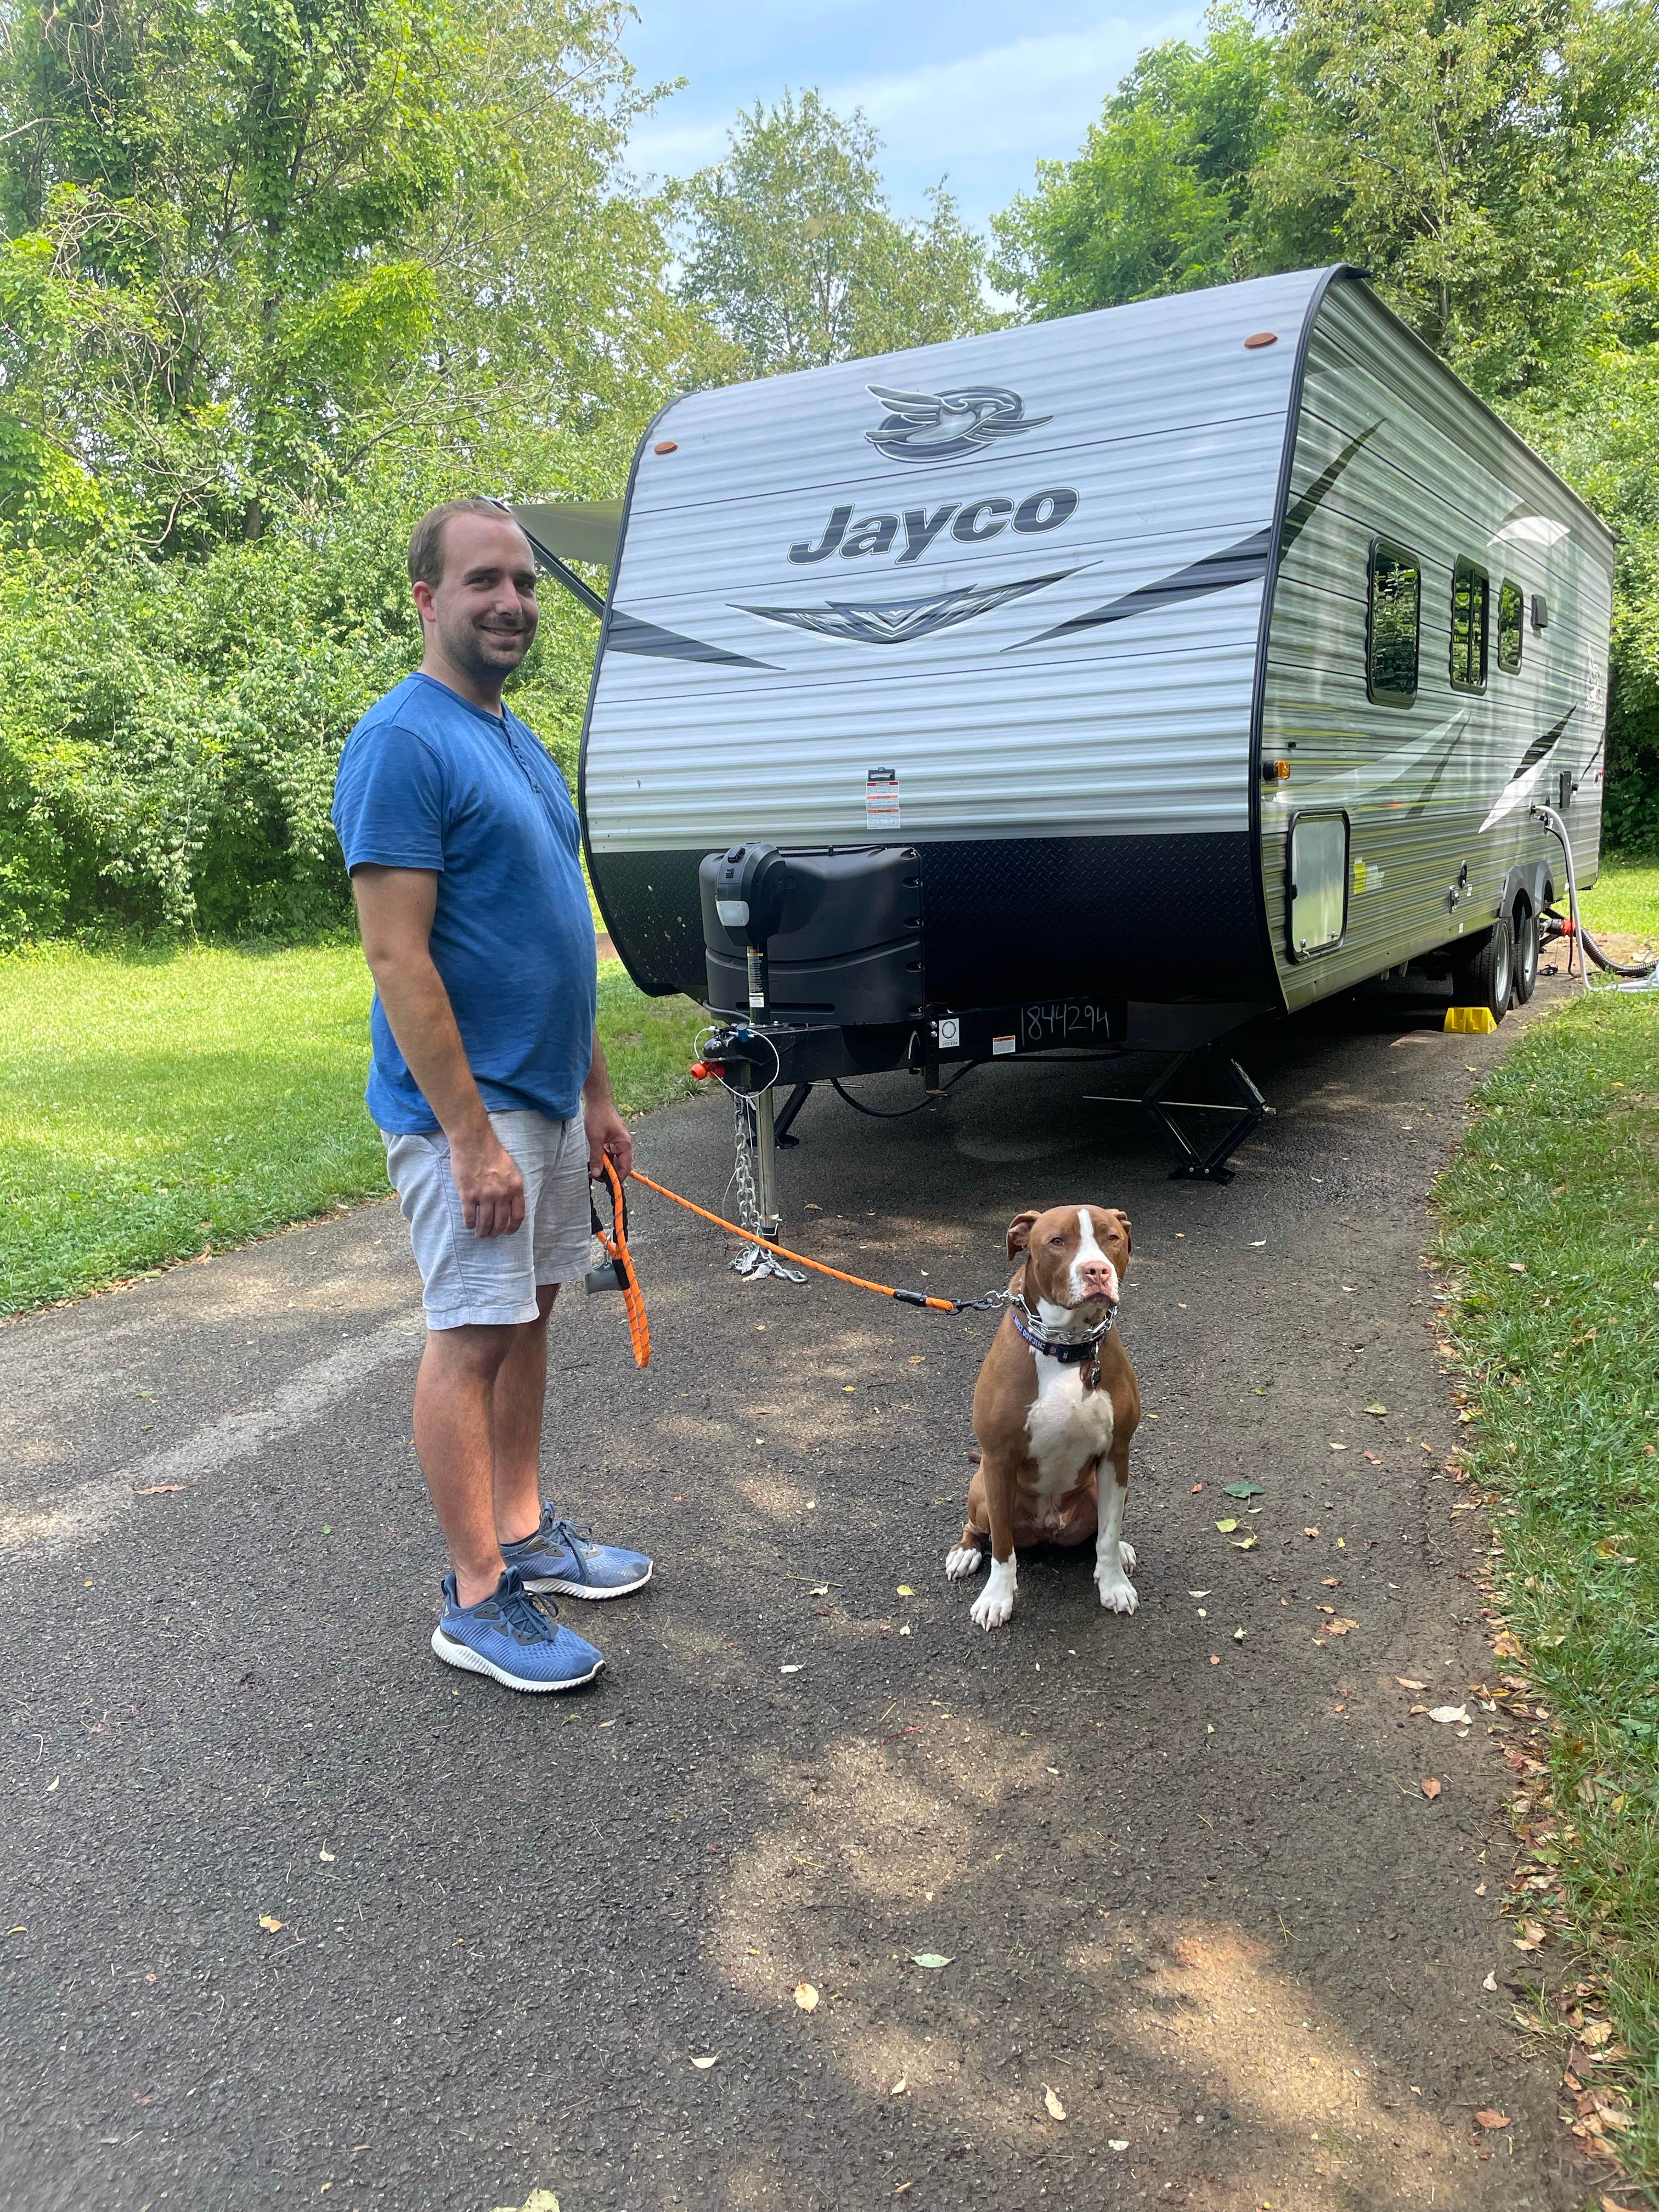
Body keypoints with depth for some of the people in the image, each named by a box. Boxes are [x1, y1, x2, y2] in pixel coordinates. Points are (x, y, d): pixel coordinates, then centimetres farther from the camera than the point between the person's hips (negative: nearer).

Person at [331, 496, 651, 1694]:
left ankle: (526, 1531, 29)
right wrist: (471, 1134, -23)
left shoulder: (517, 740, 14)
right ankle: (479, 1599, 10)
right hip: (468, 1103, -9)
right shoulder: (405, 742, -15)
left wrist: (595, 1093, 16)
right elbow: (399, 956, -21)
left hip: (546, 1094, 9)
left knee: (530, 1313, 15)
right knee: (472, 1336, -2)